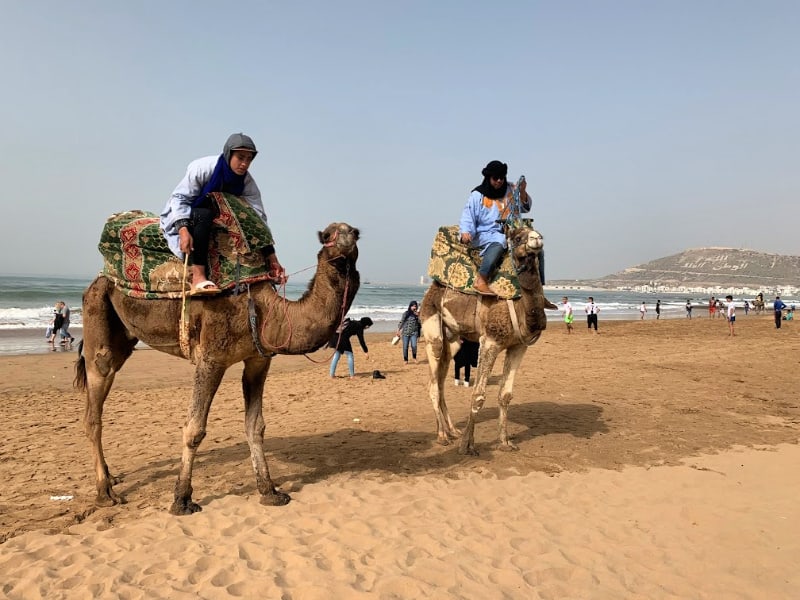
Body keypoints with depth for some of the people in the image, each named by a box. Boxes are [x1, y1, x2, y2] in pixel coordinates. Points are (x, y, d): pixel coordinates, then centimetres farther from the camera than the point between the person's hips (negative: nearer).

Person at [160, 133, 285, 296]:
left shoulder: (247, 182, -11)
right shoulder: (202, 167, -23)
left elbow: (259, 218, -18)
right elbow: (179, 198, -22)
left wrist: (272, 259, -25)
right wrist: (183, 230, -40)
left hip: (215, 218, 6)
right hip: (181, 216, -5)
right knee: (204, 215, -37)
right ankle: (198, 278, -44)